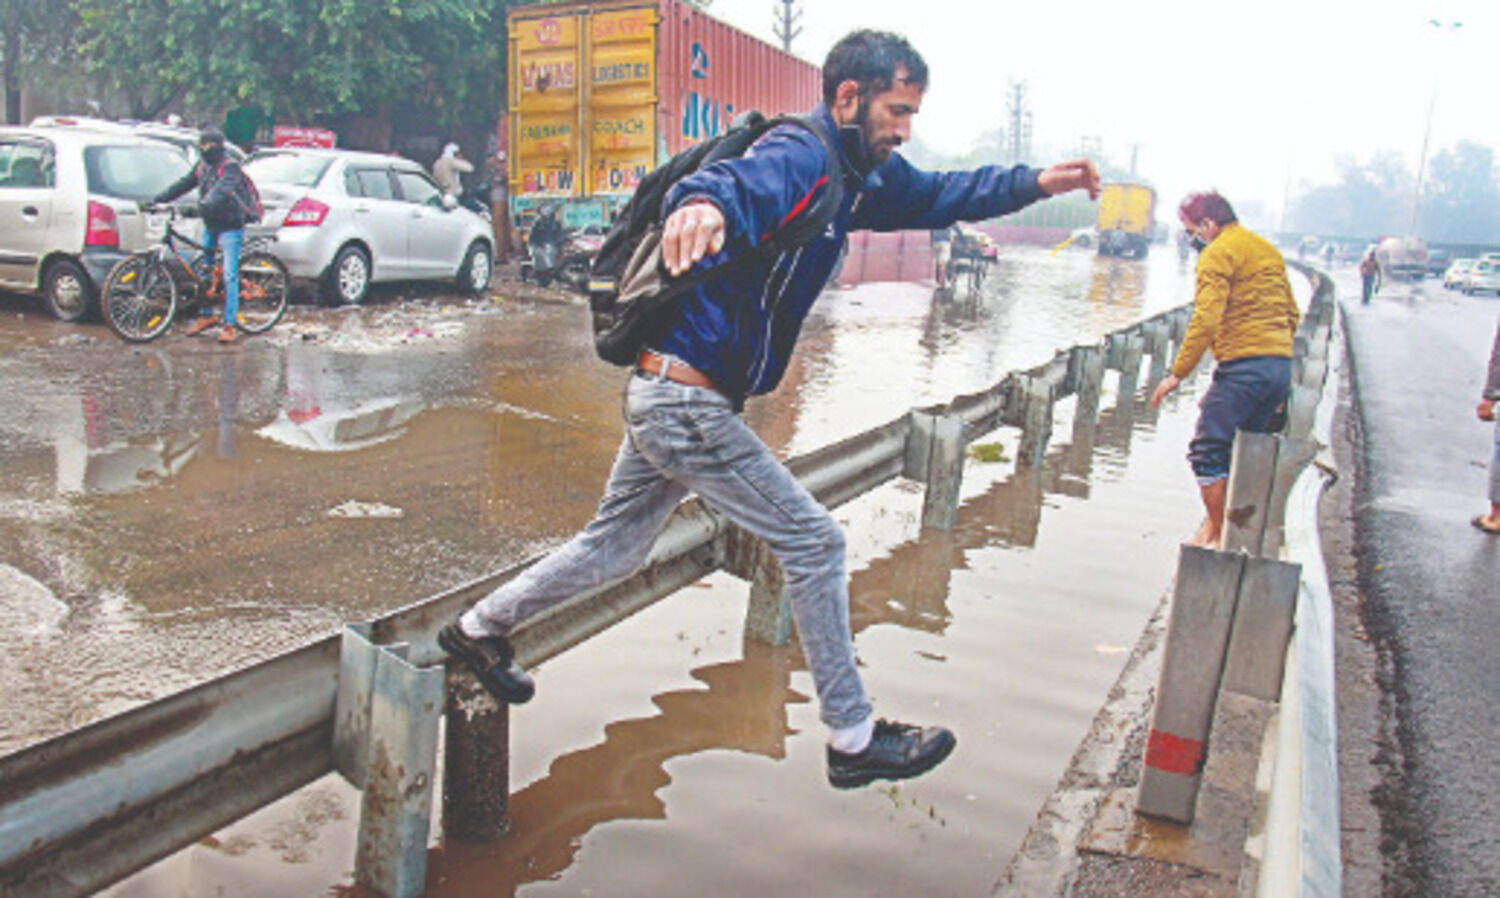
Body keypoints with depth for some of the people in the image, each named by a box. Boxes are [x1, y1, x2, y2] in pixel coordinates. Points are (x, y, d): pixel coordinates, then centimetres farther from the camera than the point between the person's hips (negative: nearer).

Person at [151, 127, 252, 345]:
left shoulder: (230, 167, -14)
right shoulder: (202, 166, 10)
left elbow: (221, 191, -31)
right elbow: (183, 184, 7)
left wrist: (204, 206, -46)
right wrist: (158, 199, -3)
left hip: (230, 227, -8)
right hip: (210, 225, 8)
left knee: (229, 275, -11)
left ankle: (229, 325, -8)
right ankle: (205, 315, 24)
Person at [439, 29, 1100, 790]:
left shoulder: (854, 177, 12)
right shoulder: (798, 158, -18)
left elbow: (935, 197, 25)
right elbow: (738, 180, -40)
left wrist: (1035, 183, 16)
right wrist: (702, 202, -64)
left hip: (667, 394, 10)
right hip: (686, 401, -10)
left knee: (615, 546, 21)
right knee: (813, 541, -2)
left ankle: (480, 627, 39)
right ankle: (853, 740, 11)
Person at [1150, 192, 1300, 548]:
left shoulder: (1217, 255, -6)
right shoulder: (1268, 250, 21)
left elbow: (1206, 320, -16)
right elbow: (1291, 313, 23)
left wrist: (1178, 374, -14)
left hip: (1243, 367, -9)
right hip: (1281, 365, 9)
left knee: (1207, 452, -3)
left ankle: (1217, 534, -1)